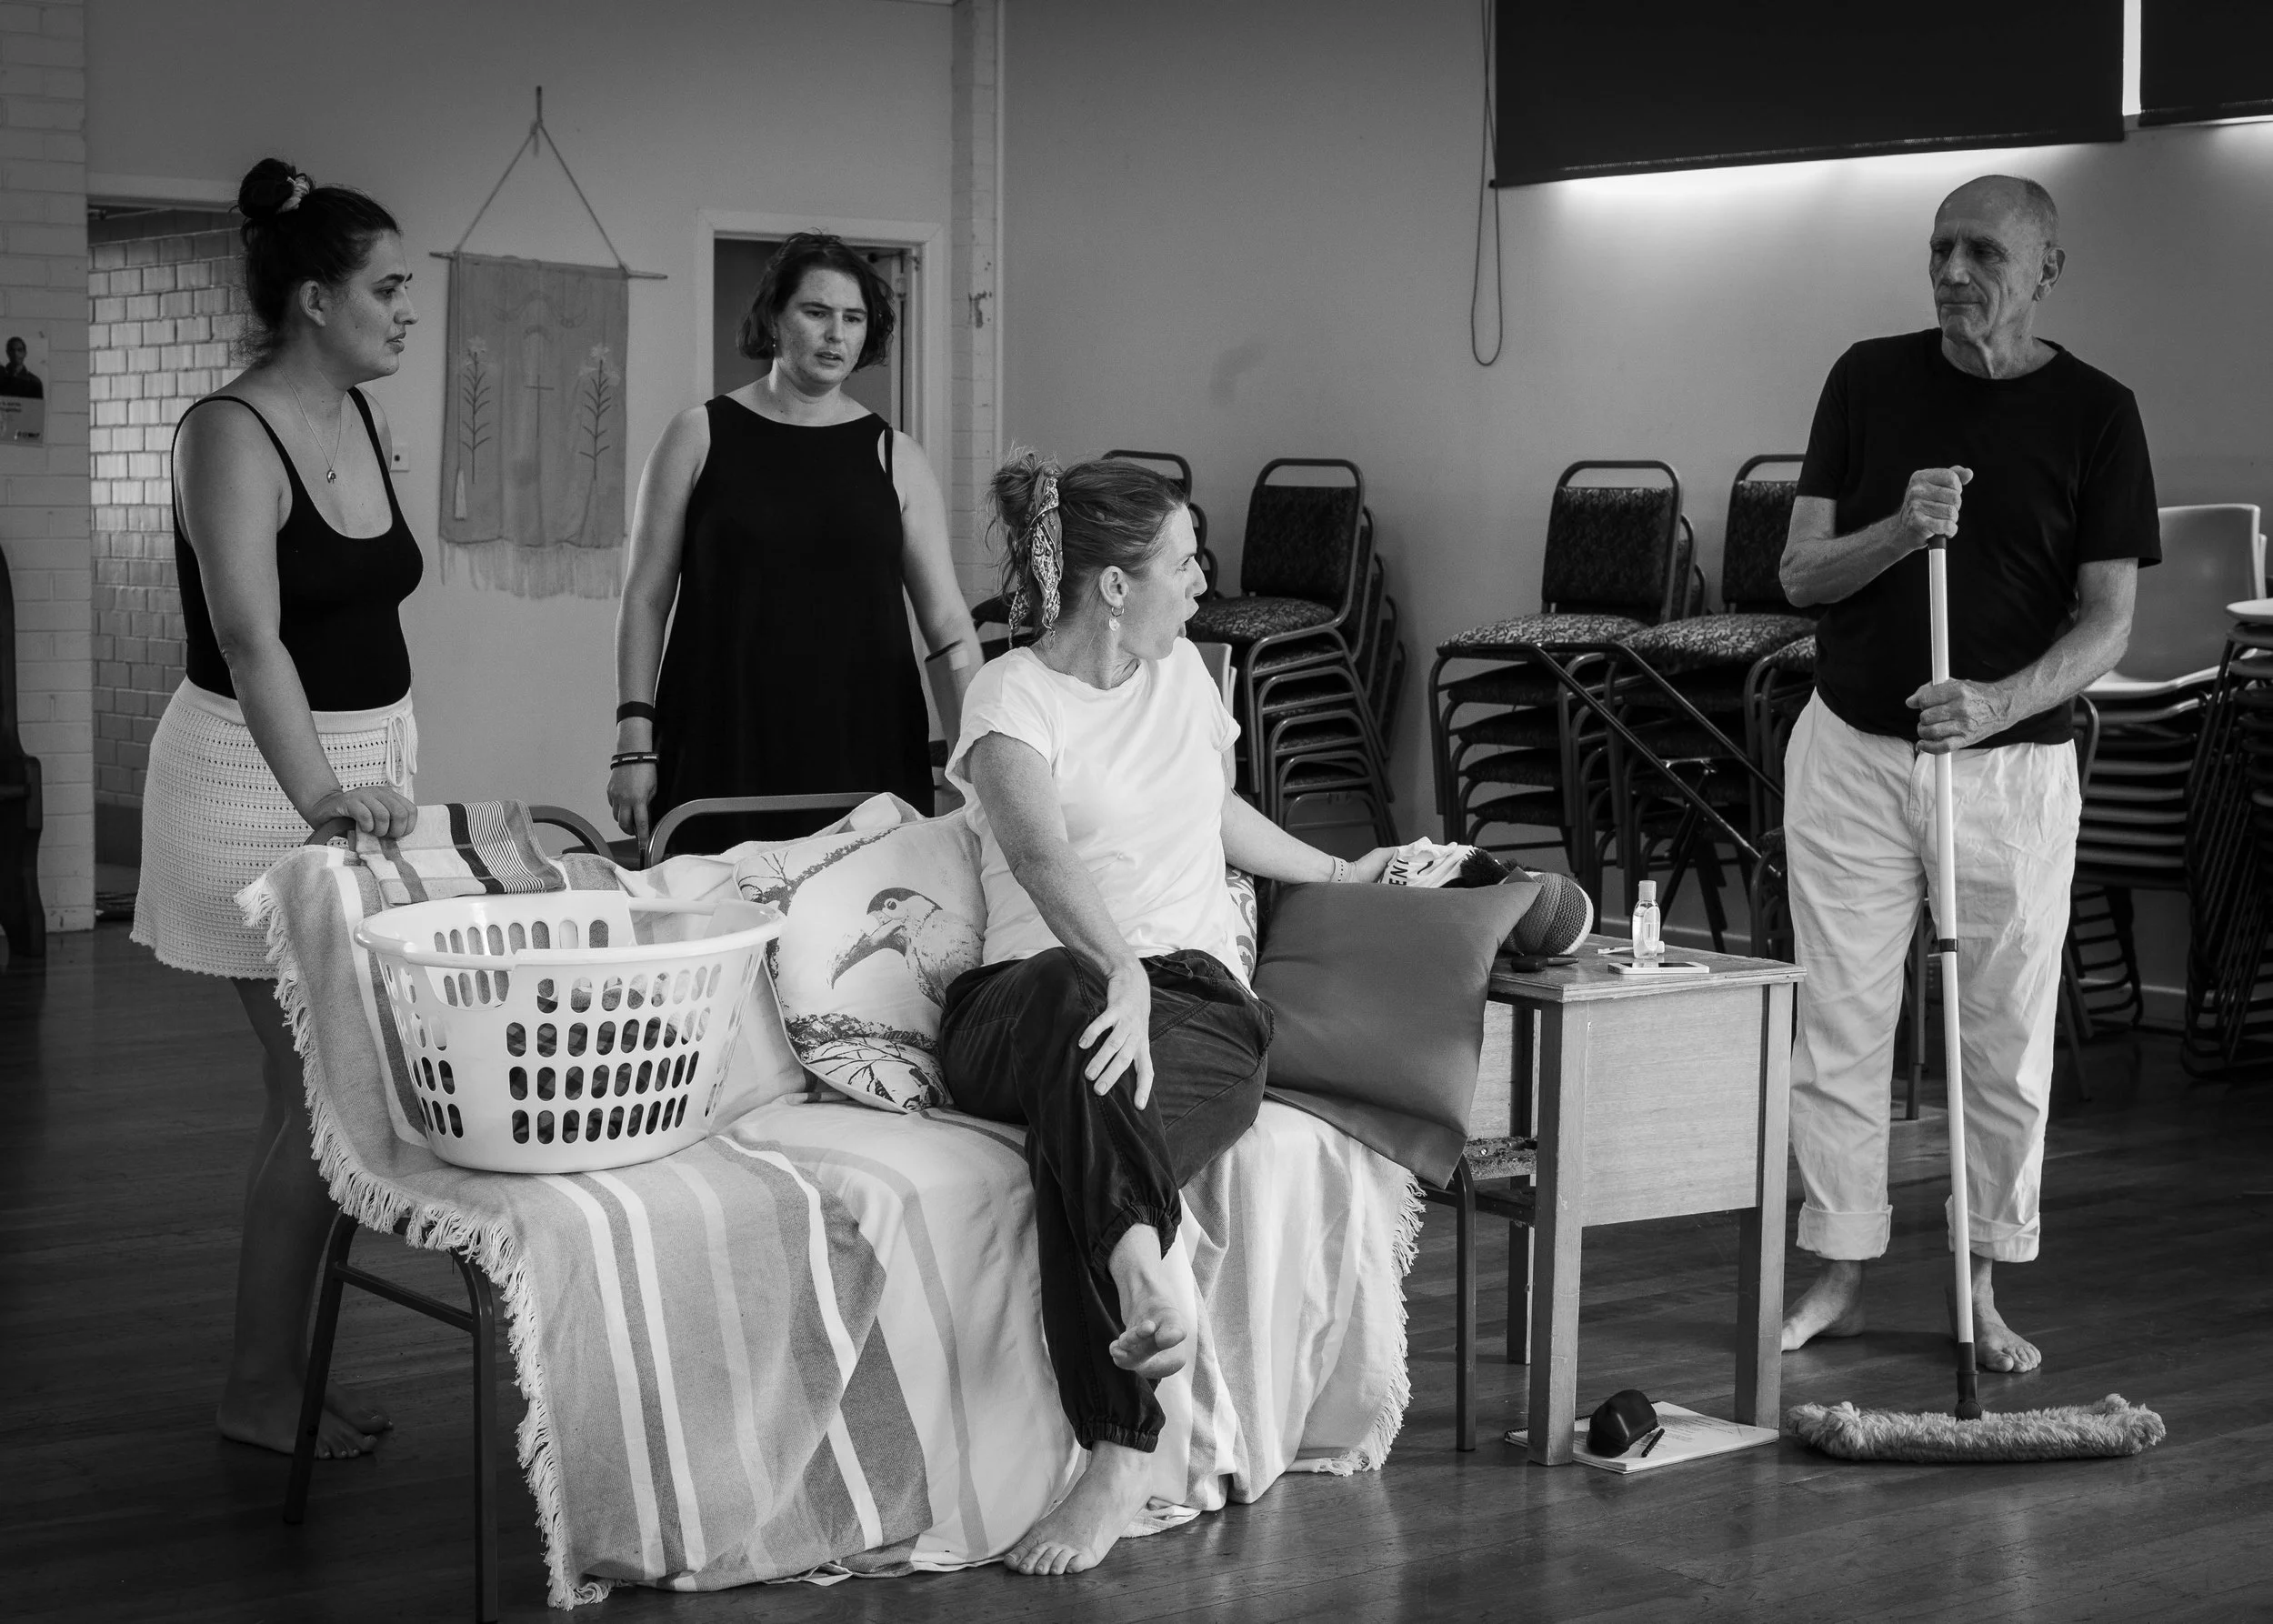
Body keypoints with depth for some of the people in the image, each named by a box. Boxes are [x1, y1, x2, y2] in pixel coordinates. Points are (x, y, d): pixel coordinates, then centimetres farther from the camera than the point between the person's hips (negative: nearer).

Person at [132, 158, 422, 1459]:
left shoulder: (363, 420, 9)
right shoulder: (232, 435, -17)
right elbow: (251, 639, -29)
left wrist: (388, 776, 16)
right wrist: (319, 793, -40)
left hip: (367, 760, 8)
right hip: (266, 780, -8)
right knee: (319, 1093, -5)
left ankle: (284, 1366, 20)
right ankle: (260, 1389, 8)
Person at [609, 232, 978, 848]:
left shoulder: (894, 457, 7)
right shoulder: (700, 437, 5)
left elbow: (949, 622, 4)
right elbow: (646, 597, 5)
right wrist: (635, 742, -3)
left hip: (864, 749, 1)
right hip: (722, 745, -1)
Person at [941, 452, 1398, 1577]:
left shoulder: (1182, 671, 18)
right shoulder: (1012, 694, -2)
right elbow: (1041, 852, -23)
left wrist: (1336, 873, 52)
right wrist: (1122, 972, -41)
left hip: (1198, 998, 3)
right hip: (1028, 1005, -3)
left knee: (1081, 1122, -35)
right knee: (1079, 1001, -43)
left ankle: (1118, 1464, -47)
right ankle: (1147, 1267, -65)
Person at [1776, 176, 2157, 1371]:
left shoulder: (2094, 413, -3)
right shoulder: (1868, 380, 1)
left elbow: (2108, 620, -7)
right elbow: (1801, 574, -1)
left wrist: (1999, 701, -25)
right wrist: (1902, 530, -21)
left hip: (2013, 767, -1)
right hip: (1851, 750, 1)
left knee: (2007, 1039, 5)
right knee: (1838, 1027, 4)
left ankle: (1981, 1288, 19)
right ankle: (1838, 1272, 16)